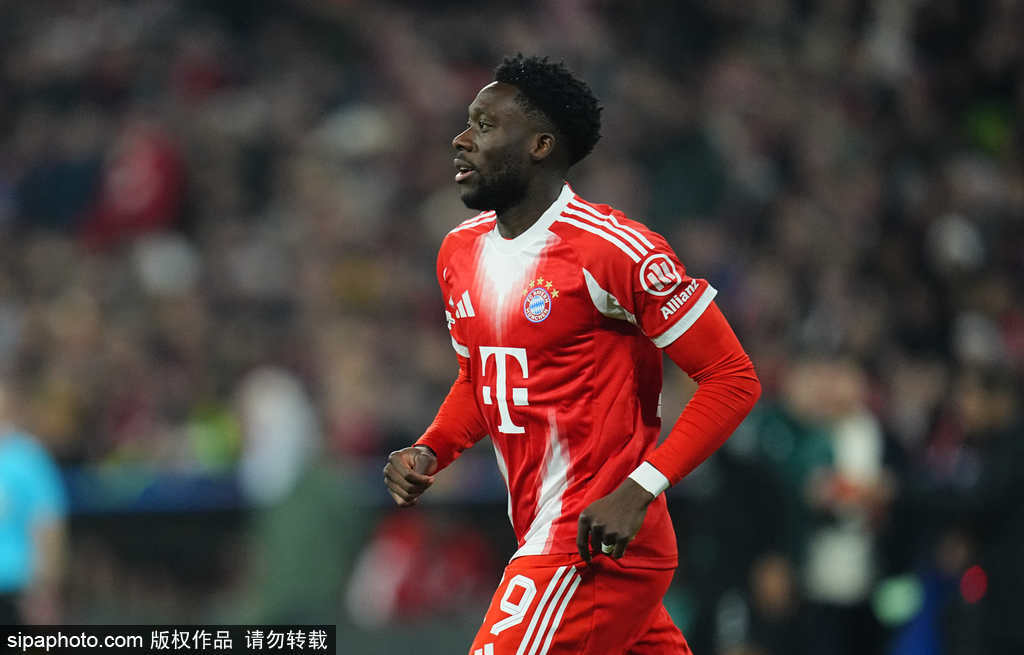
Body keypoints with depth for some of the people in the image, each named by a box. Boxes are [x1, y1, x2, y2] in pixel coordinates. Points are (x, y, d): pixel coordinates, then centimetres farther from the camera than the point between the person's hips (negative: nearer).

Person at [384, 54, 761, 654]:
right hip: (541, 536, 8)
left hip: (599, 544, -8)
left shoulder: (613, 250, -15)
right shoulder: (460, 252, 10)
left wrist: (639, 491, -22)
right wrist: (429, 453, 6)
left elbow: (734, 379, -14)